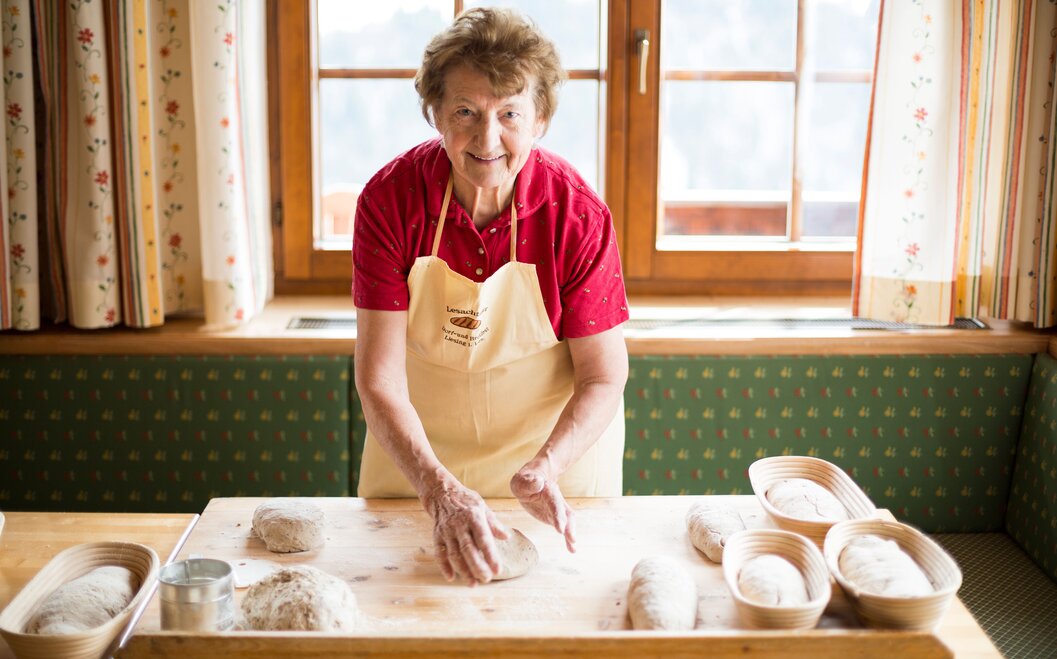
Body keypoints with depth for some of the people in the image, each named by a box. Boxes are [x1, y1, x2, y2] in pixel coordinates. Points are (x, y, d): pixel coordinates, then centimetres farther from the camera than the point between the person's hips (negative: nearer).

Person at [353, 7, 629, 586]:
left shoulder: (578, 215, -22)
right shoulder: (390, 200, -21)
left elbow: (604, 378, -15)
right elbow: (378, 378, -23)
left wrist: (545, 467, -32)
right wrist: (440, 492, -35)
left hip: (556, 446, -1)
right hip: (416, 453, 1)